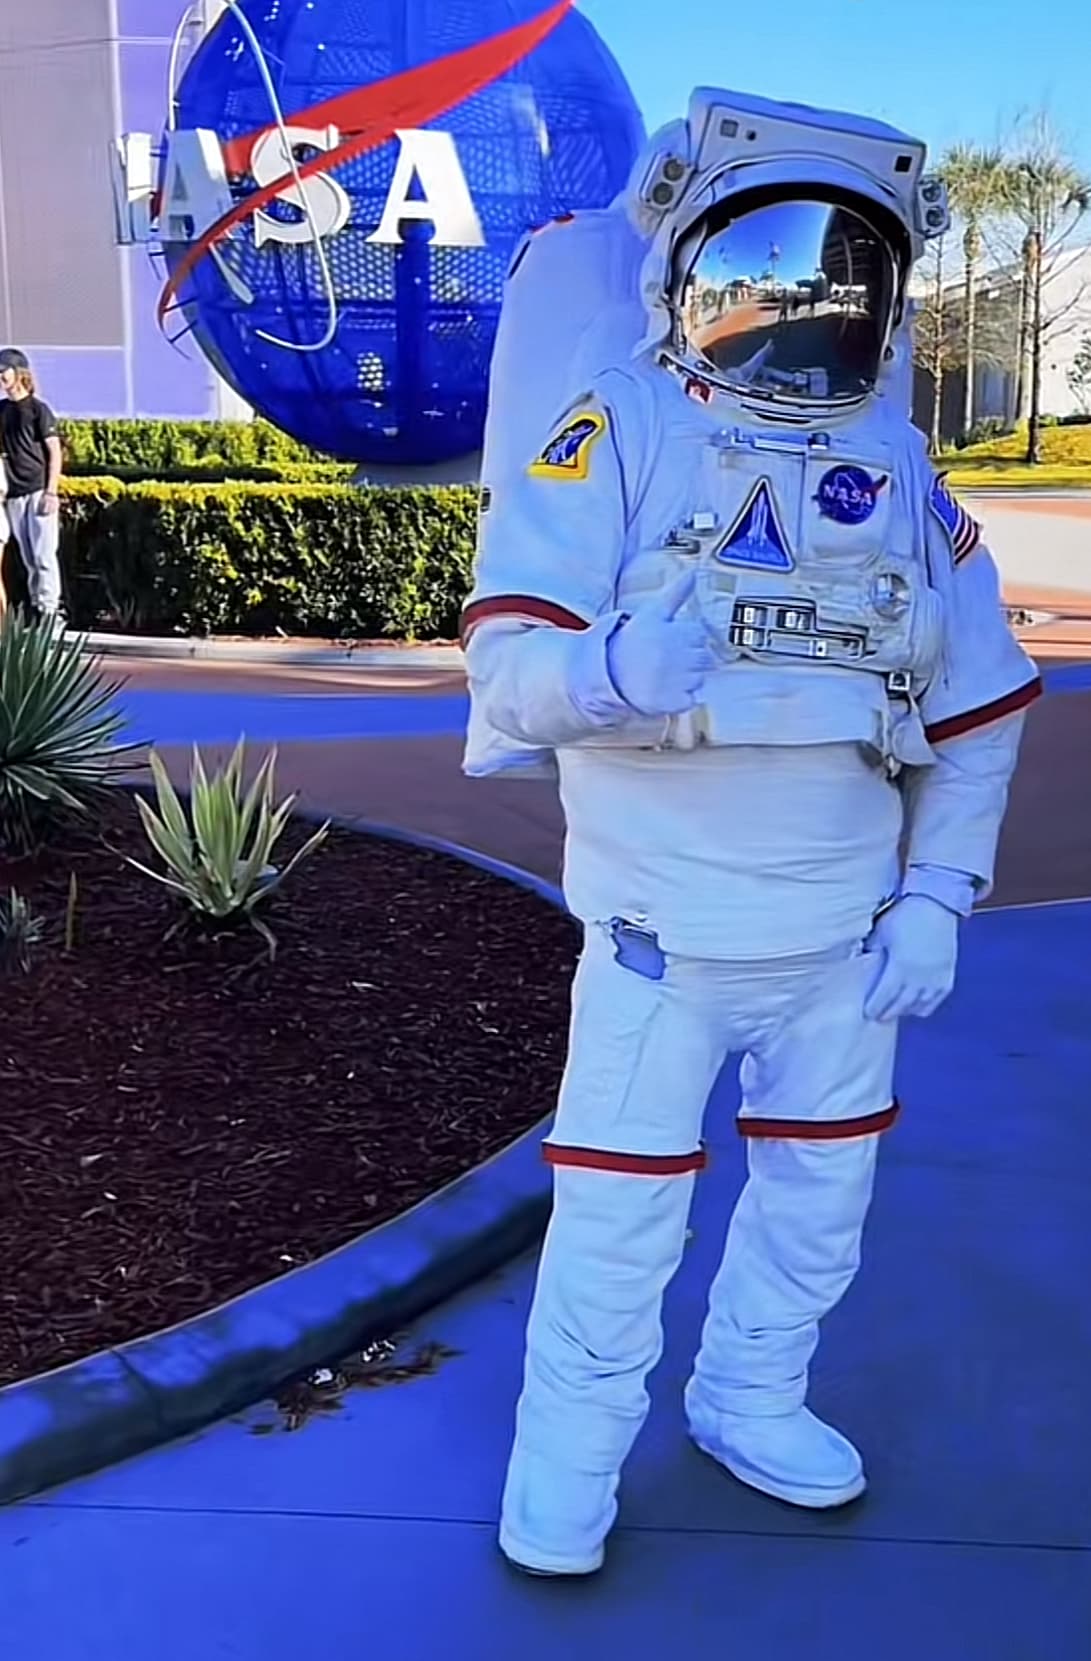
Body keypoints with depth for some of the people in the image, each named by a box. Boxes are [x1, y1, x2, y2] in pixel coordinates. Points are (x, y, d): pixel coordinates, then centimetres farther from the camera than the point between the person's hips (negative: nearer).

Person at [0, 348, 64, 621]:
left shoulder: (38, 409, -4)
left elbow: (55, 452, -6)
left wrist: (51, 492, -12)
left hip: (38, 491, -5)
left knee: (44, 554, -7)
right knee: (28, 557, 9)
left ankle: (49, 608, -5)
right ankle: (35, 606, 15)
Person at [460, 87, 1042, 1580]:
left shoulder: (900, 472, 2)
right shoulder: (619, 430, -12)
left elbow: (980, 711, 9)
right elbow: (507, 663, -20)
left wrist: (937, 897, 2)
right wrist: (612, 669, -41)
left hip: (850, 935, 5)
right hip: (663, 929, -4)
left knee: (819, 1196, 19)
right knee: (621, 1218, 5)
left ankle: (750, 1401, 42)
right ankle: (568, 1454, 28)